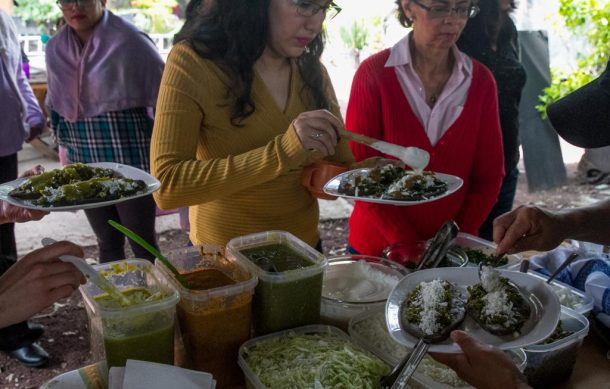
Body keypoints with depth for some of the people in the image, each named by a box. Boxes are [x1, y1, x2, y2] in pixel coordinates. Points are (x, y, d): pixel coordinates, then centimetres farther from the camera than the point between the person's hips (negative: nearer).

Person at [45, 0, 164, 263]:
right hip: (84, 163, 5)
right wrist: (66, 148, 16)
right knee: (108, 242, 17)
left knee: (142, 242, 4)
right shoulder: (55, 49, 6)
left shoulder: (130, 41, -12)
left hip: (130, 161, -5)